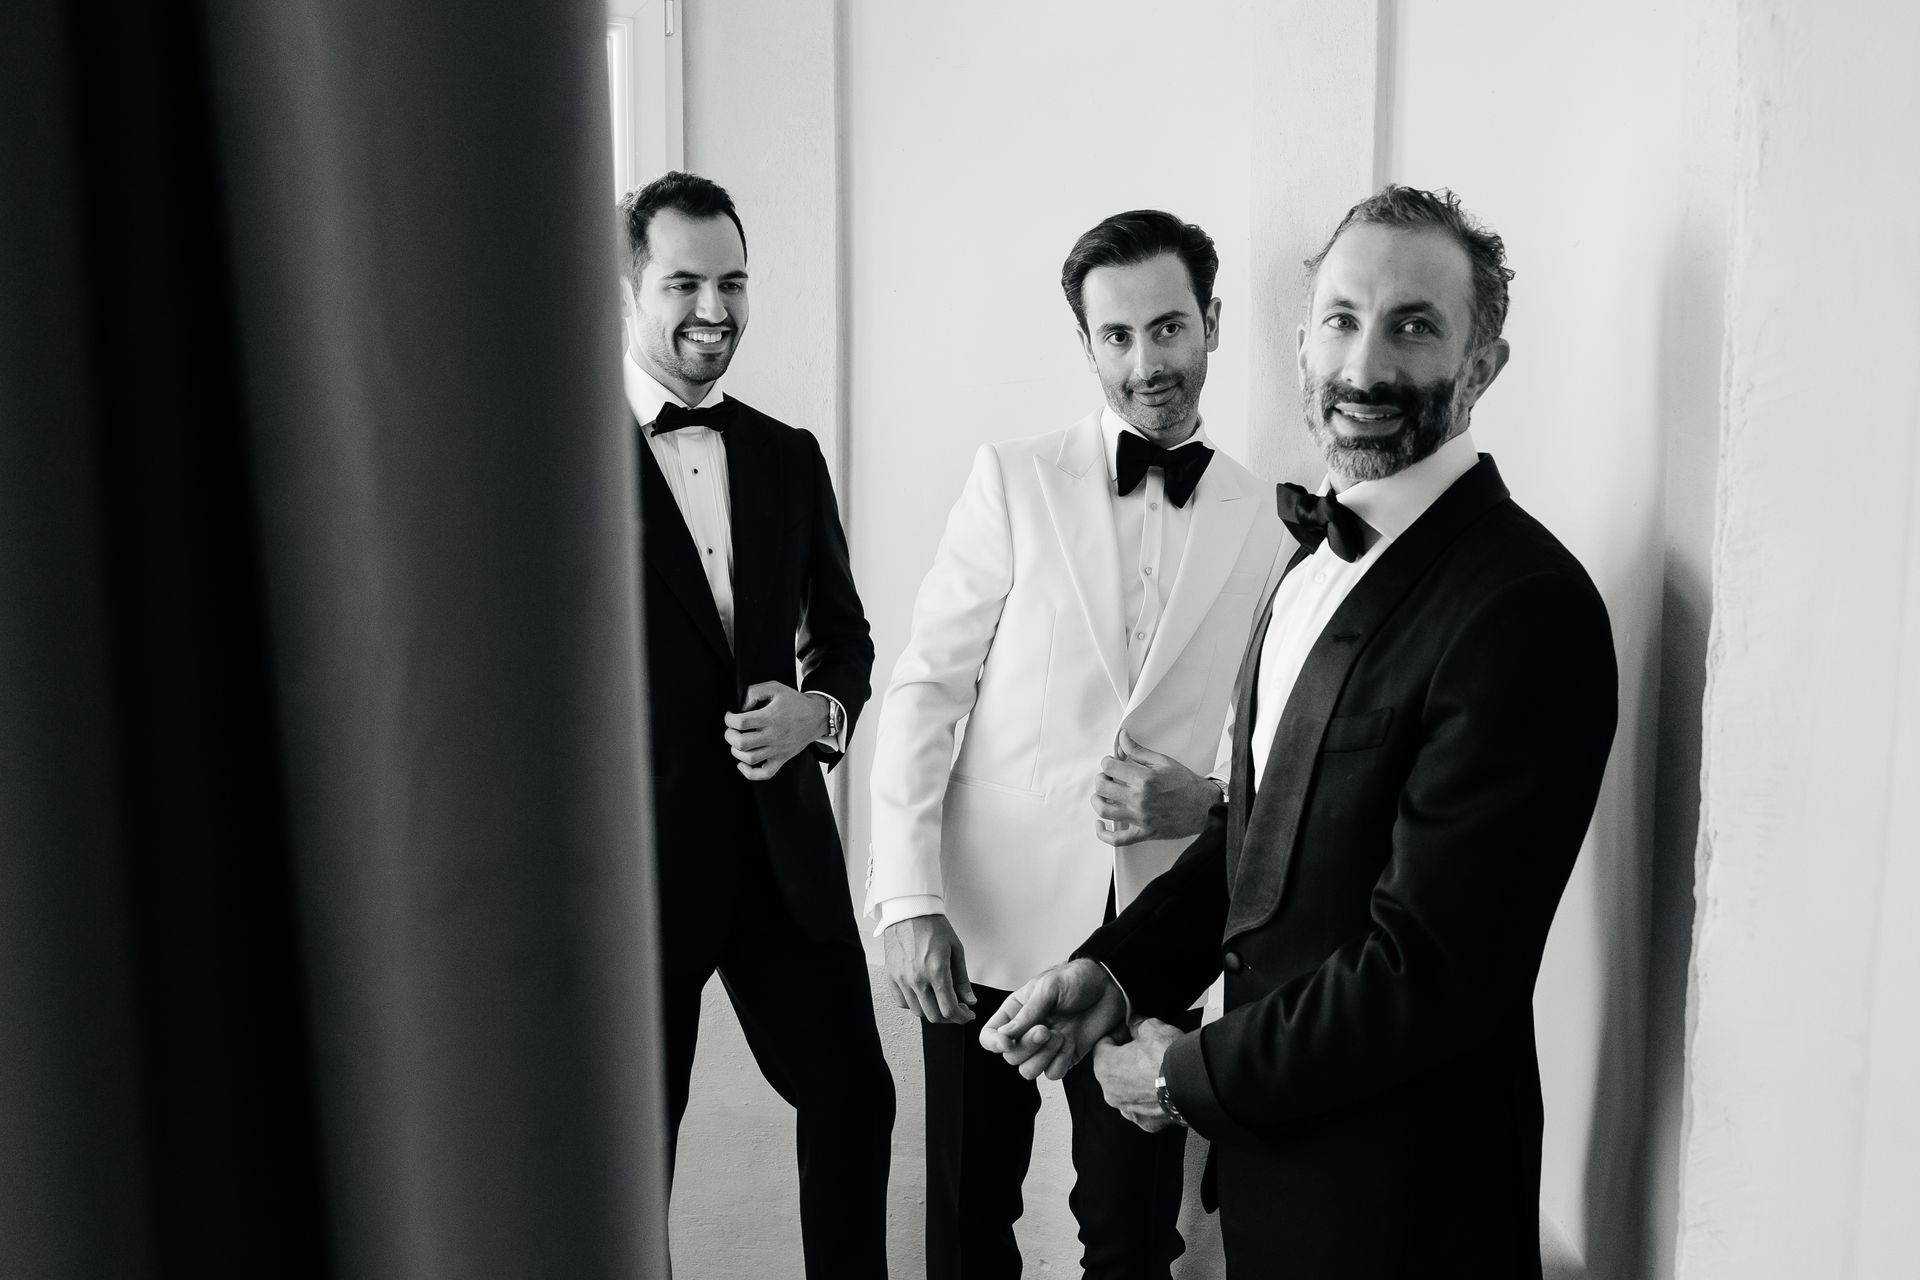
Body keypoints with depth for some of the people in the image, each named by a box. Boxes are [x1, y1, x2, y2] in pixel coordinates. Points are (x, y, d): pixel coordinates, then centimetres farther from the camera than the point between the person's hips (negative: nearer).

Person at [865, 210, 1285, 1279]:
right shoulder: (1015, 480, -2)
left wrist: (1209, 802, -12)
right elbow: (925, 689, -4)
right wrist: (910, 898, -11)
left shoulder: (1268, 527, 2)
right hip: (987, 919, 0)